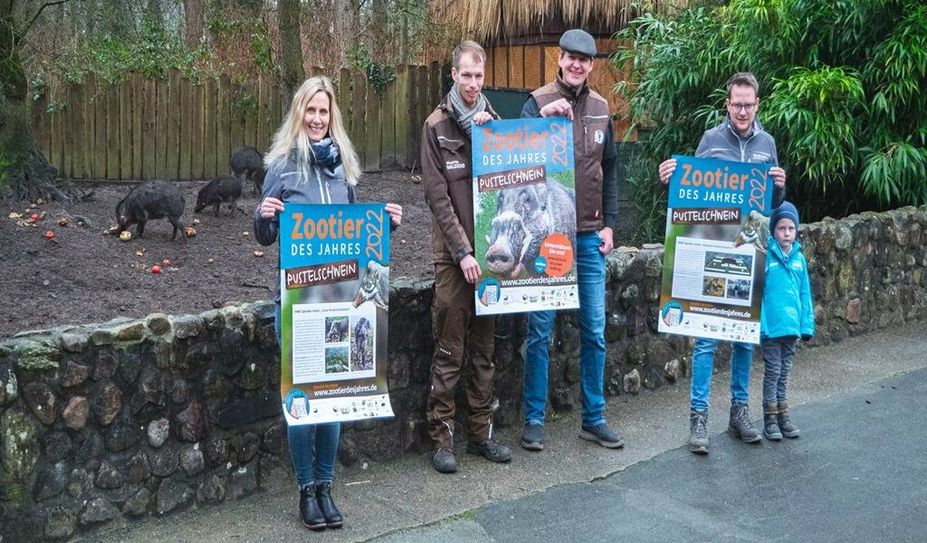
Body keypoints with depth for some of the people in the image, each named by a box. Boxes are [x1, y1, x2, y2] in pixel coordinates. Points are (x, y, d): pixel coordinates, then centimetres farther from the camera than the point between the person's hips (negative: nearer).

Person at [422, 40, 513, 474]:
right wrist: (463, 251, -14)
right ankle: (441, 436, 8)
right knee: (449, 351, -1)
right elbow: (437, 195, -8)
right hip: (453, 253, -4)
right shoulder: (437, 126, -2)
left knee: (485, 349, 11)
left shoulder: (493, 120, 11)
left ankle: (481, 432, 20)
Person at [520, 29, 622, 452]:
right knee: (540, 330, 2)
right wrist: (543, 116, -31)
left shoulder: (600, 108, 9)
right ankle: (534, 419, 13)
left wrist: (609, 224, 8)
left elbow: (610, 170, 14)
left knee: (594, 330, 8)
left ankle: (593, 418, 20)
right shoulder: (538, 102, -4)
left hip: (589, 236, 4)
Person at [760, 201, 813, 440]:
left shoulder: (799, 258, 5)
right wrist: (759, 323, -16)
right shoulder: (765, 255, -10)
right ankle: (770, 418, 15)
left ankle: (783, 415, 26)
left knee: (785, 371, 15)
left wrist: (807, 325, 6)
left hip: (792, 325, 5)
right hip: (771, 325, -5)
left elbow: (805, 294, 10)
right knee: (772, 371, 4)